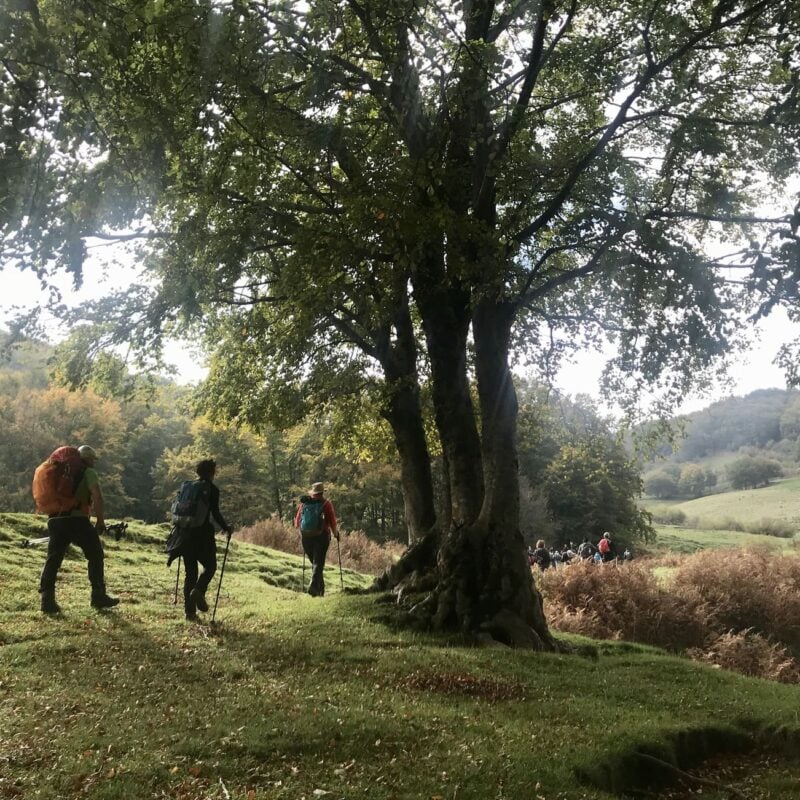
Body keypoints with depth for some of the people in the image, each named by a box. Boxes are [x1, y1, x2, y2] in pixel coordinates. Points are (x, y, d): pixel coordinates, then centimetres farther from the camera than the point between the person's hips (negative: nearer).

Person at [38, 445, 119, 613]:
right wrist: (100, 521, -5)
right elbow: (97, 497, -10)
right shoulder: (89, 473, 3)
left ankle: (47, 599, 0)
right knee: (95, 556, 7)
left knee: (53, 559, 7)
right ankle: (98, 596, 10)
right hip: (77, 520, -6)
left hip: (55, 520, 6)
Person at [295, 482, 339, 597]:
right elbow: (332, 521, -4)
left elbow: (297, 522, 10)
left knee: (314, 562, 17)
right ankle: (314, 585, -21)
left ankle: (320, 588, 22)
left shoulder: (304, 503, 7)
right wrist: (336, 533, 13)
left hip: (306, 537, 4)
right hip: (321, 536, -4)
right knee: (318, 563, -3)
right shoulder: (326, 503, -3)